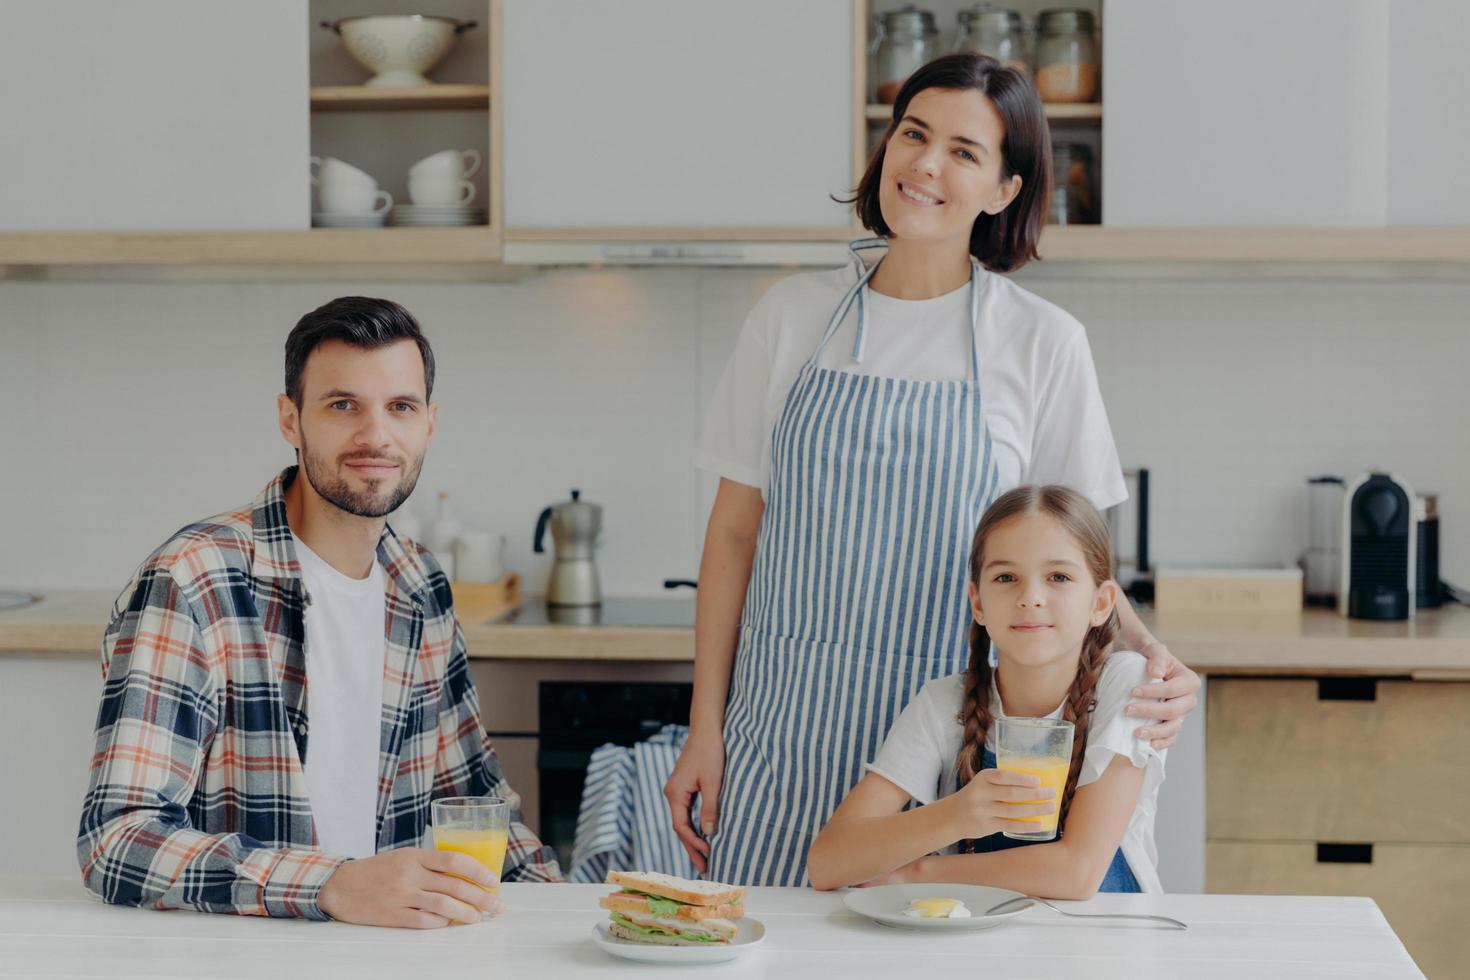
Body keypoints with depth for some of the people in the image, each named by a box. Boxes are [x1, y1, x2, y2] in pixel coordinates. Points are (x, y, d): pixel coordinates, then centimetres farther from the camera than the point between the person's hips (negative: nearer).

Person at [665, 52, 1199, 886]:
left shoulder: (1043, 343, 1)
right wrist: (705, 731, 3)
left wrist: (1144, 650, -15)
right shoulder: (794, 316, 5)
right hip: (788, 721, 1)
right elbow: (735, 530, 7)